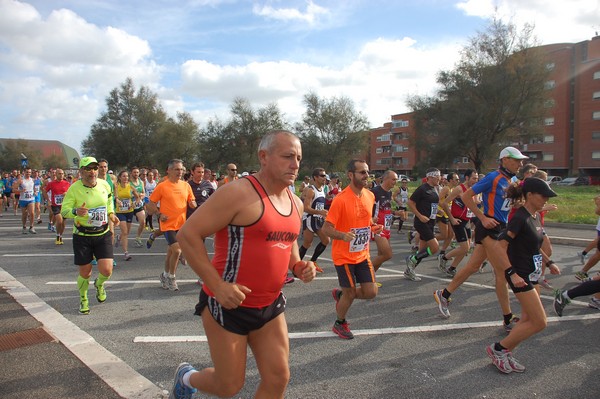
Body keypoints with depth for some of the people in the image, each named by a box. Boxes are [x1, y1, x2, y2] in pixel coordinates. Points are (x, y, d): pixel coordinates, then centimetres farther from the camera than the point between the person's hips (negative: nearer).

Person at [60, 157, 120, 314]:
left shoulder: (105, 185, -1)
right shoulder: (74, 189, -11)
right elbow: (64, 211, -12)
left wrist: (111, 214, 5)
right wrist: (75, 211, -33)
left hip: (103, 234, 2)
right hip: (82, 237, -2)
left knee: (106, 270, -10)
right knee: (85, 273, 6)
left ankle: (99, 284, 27)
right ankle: (83, 300, 34)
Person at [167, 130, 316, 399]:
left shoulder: (295, 203, 7)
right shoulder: (239, 193, -18)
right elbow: (188, 234, -18)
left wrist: (298, 267, 2)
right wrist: (217, 285, -23)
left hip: (270, 305, 7)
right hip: (229, 304, -7)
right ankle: (186, 377, 40)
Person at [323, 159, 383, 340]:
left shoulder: (370, 196, 2)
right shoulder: (341, 199, -20)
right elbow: (326, 228, -18)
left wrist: (374, 228, -1)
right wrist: (343, 235, -36)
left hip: (362, 255, 6)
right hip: (344, 256, -6)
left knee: (371, 292, 5)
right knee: (350, 293, 4)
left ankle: (340, 294, 34)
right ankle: (340, 324, 32)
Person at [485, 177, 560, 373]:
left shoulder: (535, 217, 8)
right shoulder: (520, 218, -21)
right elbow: (500, 246, -25)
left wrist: (549, 262, 19)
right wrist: (512, 273, -29)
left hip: (532, 274, 10)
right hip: (520, 276, -10)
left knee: (529, 319, 13)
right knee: (539, 322, -7)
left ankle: (505, 354, 23)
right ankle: (497, 348, 5)